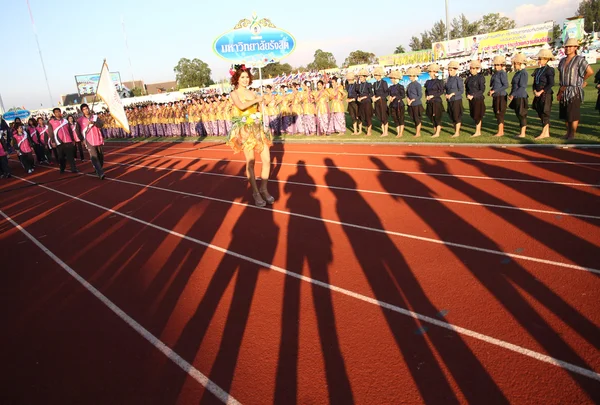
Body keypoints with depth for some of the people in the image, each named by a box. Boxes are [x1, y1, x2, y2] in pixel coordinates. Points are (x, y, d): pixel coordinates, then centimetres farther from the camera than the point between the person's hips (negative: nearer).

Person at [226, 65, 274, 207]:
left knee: (267, 159, -1)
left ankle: (263, 189, 15)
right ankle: (255, 192, 9)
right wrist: (256, 100, -12)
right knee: (250, 162, -4)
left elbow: (258, 108, 14)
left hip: (257, 129, 5)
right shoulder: (234, 94, -2)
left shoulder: (252, 93, 13)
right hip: (245, 130, -5)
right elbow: (241, 106, -22)